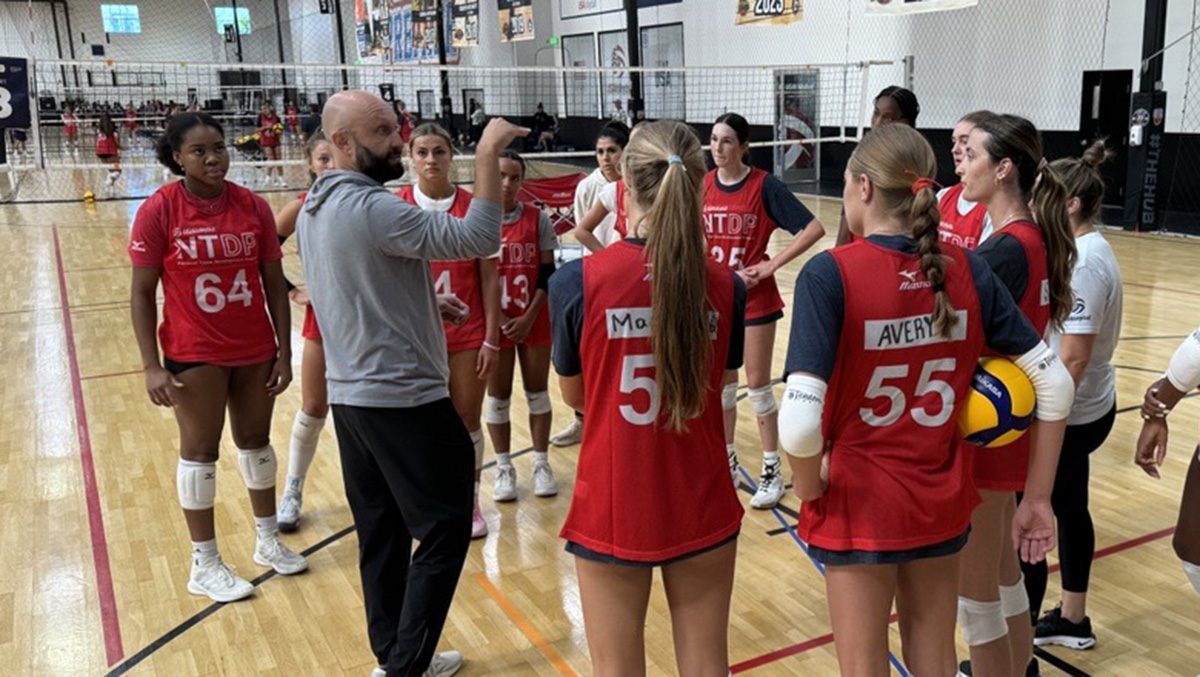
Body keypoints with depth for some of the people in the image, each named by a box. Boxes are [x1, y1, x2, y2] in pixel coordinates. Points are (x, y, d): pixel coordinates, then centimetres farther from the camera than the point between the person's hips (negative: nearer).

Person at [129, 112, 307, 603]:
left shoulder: (253, 207, -4)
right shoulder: (159, 210, -11)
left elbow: (274, 285, 1)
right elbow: (142, 293, -7)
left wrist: (284, 353, 0)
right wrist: (152, 366, -12)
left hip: (256, 352, 3)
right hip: (194, 354, -3)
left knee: (256, 441, 16)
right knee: (200, 450, 8)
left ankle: (268, 540, 34)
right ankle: (204, 564, 21)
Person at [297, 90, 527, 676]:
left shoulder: (315, 208, 11)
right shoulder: (371, 207, -20)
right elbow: (477, 239, -26)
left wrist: (426, 305, 13)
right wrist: (488, 153, -22)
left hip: (351, 393, 9)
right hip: (403, 397, -9)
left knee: (382, 533, 16)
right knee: (443, 530, 2)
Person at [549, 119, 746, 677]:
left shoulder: (576, 282, -16)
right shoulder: (724, 286, -9)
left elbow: (574, 395, -1)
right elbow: (716, 386, 4)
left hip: (612, 510, -2)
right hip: (701, 509, 2)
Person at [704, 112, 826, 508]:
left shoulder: (764, 185, -12)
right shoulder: (702, 185, 0)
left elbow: (814, 228, -15)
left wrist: (771, 266, -16)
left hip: (755, 299, -4)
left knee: (758, 385, 3)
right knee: (721, 383, 14)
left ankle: (772, 471, 15)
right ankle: (728, 461, 29)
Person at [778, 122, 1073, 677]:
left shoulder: (830, 273, -20)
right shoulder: (967, 270, -6)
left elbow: (800, 419, -30)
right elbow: (1055, 384, -3)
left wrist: (809, 485, -10)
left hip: (859, 506, -4)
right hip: (942, 503, 4)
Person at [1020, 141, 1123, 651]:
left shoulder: (1082, 262, -22)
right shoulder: (1089, 249, 8)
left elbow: (1074, 359, -25)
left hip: (1067, 417, -10)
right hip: (1085, 410, 10)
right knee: (1070, 511, 20)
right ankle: (1073, 620, 37)